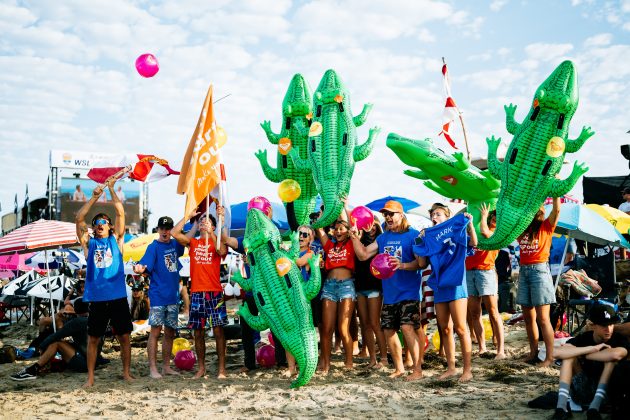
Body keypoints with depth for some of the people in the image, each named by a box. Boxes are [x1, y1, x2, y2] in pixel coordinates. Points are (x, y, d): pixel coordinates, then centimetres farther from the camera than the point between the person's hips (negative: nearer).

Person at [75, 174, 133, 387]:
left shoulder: (116, 240, 8)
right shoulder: (89, 242, 9)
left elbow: (121, 213, 0)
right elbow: (78, 219, -3)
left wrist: (111, 189, -2)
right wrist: (94, 197, -8)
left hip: (118, 296, 0)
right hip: (96, 297, 0)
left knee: (124, 336, 5)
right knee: (93, 338, 5)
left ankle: (127, 372, 17)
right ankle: (90, 376, 14)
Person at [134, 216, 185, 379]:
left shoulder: (175, 244, 11)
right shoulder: (153, 247, -6)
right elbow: (145, 265, -19)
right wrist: (140, 269, -42)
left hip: (173, 296, 6)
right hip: (158, 296, -6)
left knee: (170, 332, 9)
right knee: (155, 332, -7)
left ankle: (166, 367, 17)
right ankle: (152, 368, -3)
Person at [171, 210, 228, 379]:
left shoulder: (216, 241, 5)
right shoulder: (192, 242, 13)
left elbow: (222, 251, -18)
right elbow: (174, 233, 0)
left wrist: (211, 233, -16)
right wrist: (189, 216, 1)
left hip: (214, 292, -3)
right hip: (196, 293, 3)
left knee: (218, 330, -3)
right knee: (198, 332, 7)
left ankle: (221, 369, 1)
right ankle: (201, 368, 17)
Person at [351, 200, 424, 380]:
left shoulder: (413, 235, -8)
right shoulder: (383, 238, 11)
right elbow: (363, 255, 8)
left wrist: (403, 265, -30)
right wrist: (355, 237, -4)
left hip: (409, 292, -7)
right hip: (389, 294, 7)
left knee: (407, 327, -17)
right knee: (388, 330, 10)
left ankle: (417, 369, -6)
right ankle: (399, 368, 25)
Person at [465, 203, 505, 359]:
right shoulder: (477, 231, 20)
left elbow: (484, 231, -15)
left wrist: (483, 215, 1)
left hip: (485, 272, -5)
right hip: (469, 272, 6)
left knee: (493, 312, -9)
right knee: (474, 314, 4)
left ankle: (500, 350, -10)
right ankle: (482, 348, 9)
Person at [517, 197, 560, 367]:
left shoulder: (546, 227, 1)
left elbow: (556, 210, -13)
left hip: (539, 270, -6)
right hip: (523, 271, 6)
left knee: (542, 318, -8)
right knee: (528, 317, 9)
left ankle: (549, 357, -5)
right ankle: (533, 353, 17)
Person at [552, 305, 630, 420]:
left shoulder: (619, 339, -12)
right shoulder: (583, 338, -7)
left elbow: (616, 354, -39)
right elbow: (556, 352, -26)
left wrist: (581, 355, -25)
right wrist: (592, 348, -29)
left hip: (607, 392, -2)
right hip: (582, 392, 2)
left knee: (611, 357, -24)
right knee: (570, 353, -18)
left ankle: (594, 407, -32)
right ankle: (561, 407, -29)